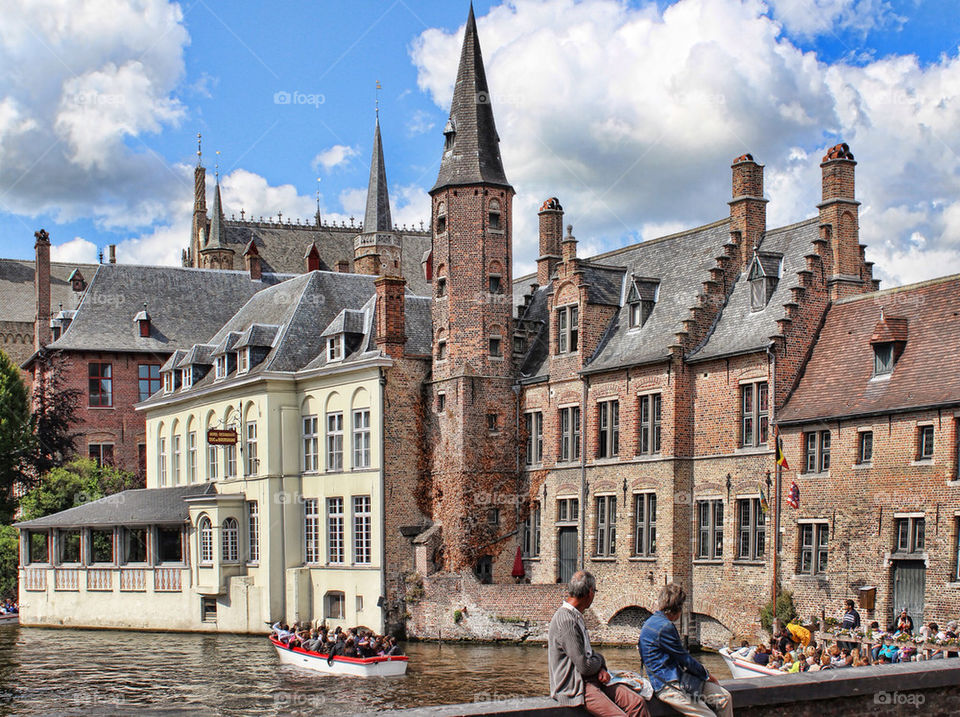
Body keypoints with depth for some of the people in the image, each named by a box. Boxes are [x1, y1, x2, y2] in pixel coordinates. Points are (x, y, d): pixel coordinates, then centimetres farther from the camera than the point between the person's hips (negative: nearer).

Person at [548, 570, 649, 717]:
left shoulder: (576, 617, 15)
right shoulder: (566, 621, -18)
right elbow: (584, 666, -19)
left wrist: (601, 668, 1)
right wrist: (600, 661, 3)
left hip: (589, 681, 10)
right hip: (573, 687, -10)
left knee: (637, 702, -5)